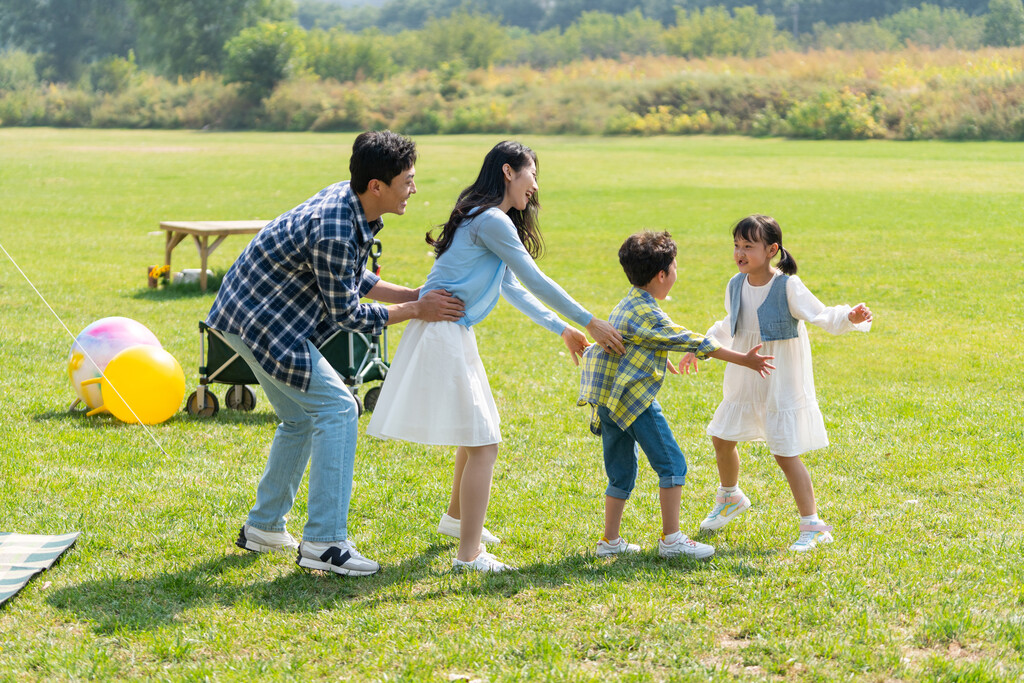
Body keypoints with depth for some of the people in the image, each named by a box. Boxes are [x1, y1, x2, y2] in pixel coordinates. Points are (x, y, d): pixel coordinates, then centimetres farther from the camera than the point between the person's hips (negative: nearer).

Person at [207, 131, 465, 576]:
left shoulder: (347, 199, 2)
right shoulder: (334, 231, -28)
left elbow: (355, 280, 14)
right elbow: (345, 312, -18)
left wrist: (414, 296, 6)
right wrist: (415, 312, -12)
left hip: (250, 311, 10)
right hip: (259, 320, -10)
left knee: (301, 418, 19)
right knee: (336, 408, -12)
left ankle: (263, 527, 28)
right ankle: (324, 542, -14)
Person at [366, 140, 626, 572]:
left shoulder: (491, 221, 18)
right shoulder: (491, 221, -14)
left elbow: (513, 290, 25)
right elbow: (535, 281, -13)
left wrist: (562, 330, 24)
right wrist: (589, 322, -6)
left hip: (454, 335, 11)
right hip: (441, 334, -11)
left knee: (478, 430, 25)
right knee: (483, 443, -11)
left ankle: (456, 517, 45)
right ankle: (469, 554, -12)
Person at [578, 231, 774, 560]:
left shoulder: (626, 306, 15)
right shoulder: (649, 316, -15)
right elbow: (694, 342, -15)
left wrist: (663, 360, 53)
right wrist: (743, 360, -9)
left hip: (607, 401, 9)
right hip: (635, 399, -9)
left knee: (622, 473, 16)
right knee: (672, 464, -4)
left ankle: (610, 540, 19)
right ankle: (671, 539, -5)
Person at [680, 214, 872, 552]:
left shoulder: (787, 287, -17)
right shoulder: (735, 287, 1)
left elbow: (822, 316, -21)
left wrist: (850, 317, -40)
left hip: (781, 385, -7)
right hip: (744, 381, 7)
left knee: (786, 454, -9)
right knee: (722, 439, 17)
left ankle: (812, 525, 1)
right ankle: (730, 498, 46)